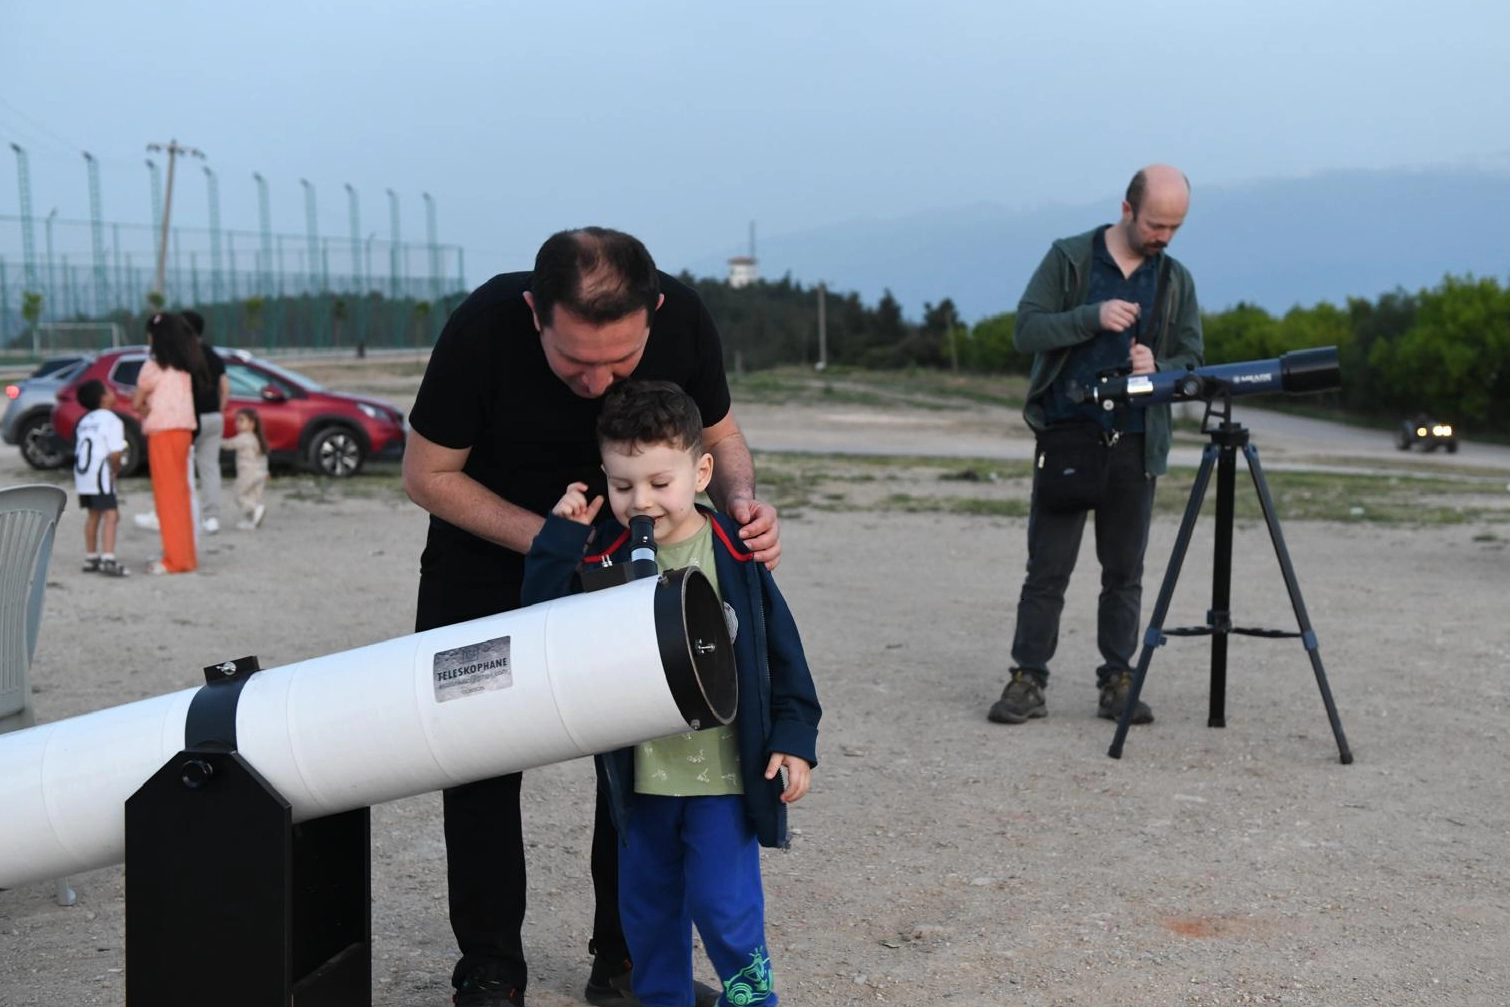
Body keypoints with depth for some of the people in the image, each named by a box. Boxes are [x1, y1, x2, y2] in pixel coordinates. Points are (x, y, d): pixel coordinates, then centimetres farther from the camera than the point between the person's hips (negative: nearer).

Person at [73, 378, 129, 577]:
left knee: (93, 515, 19)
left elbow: (78, 450, 15)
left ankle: (91, 558, 27)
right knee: (111, 514, -10)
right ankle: (108, 559, -20)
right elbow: (115, 453, -16)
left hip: (82, 474, 8)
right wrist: (115, 471, 2)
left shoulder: (84, 421, 17)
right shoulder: (111, 420, -9)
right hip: (100, 474, -8)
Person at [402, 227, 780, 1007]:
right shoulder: (484, 329, -33)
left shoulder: (682, 320, -25)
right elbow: (428, 475, -20)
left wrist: (741, 502, -27)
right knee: (480, 762, 1)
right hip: (486, 555, -1)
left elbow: (718, 434, -5)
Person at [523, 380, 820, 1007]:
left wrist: (794, 738, -4)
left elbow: (782, 651, -1)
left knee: (723, 904, -2)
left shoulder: (734, 556, -7)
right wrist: (560, 536, -13)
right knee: (646, 906, 15)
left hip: (724, 774, -3)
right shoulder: (600, 554, -2)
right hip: (641, 776, 3)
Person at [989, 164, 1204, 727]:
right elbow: (1026, 330, -6)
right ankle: (1028, 681, 4)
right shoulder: (1068, 259, 1)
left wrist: (1158, 368, -14)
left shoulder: (1177, 281, 9)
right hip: (1066, 435, -3)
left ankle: (1118, 683, 14)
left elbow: (1192, 359, 8)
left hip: (1135, 444, 3)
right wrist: (1093, 316, -19)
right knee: (1048, 567, -1)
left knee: (1125, 571, 7)